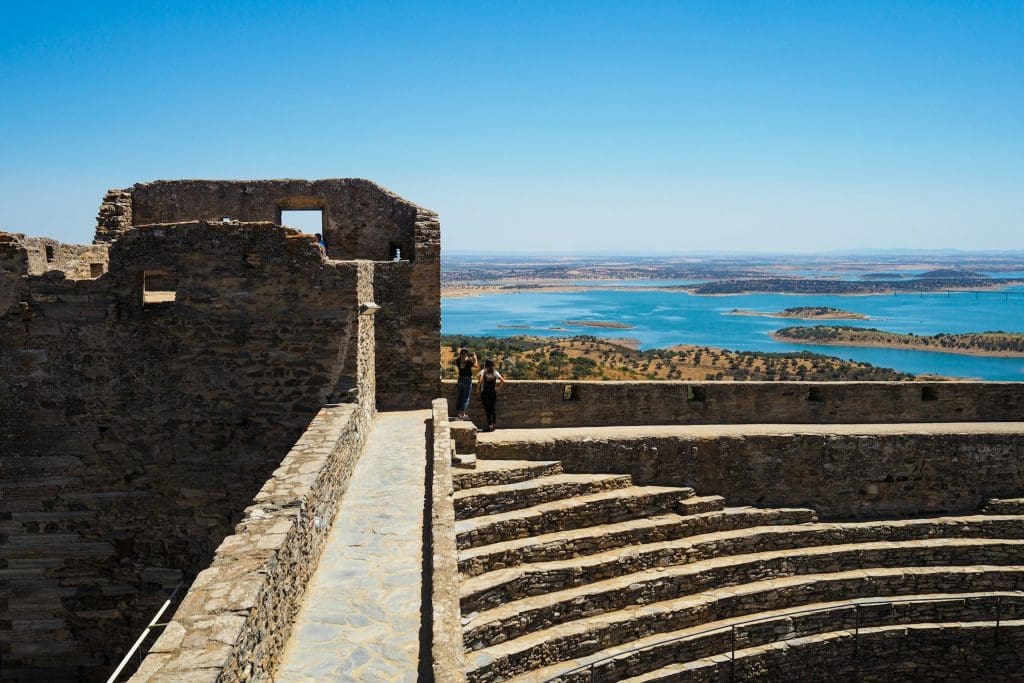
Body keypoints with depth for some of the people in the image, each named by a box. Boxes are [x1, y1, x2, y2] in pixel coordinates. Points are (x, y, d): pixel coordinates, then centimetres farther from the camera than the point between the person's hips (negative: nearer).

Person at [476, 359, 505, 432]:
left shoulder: (483, 371, -5)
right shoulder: (495, 372, 5)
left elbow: (480, 380, -19)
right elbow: (502, 380, -1)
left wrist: (478, 388, -5)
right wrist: (497, 386, 10)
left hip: (485, 392, -4)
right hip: (493, 392, 4)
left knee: (487, 409, -2)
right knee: (492, 409, 13)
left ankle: (490, 425, -6)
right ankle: (493, 425, 16)